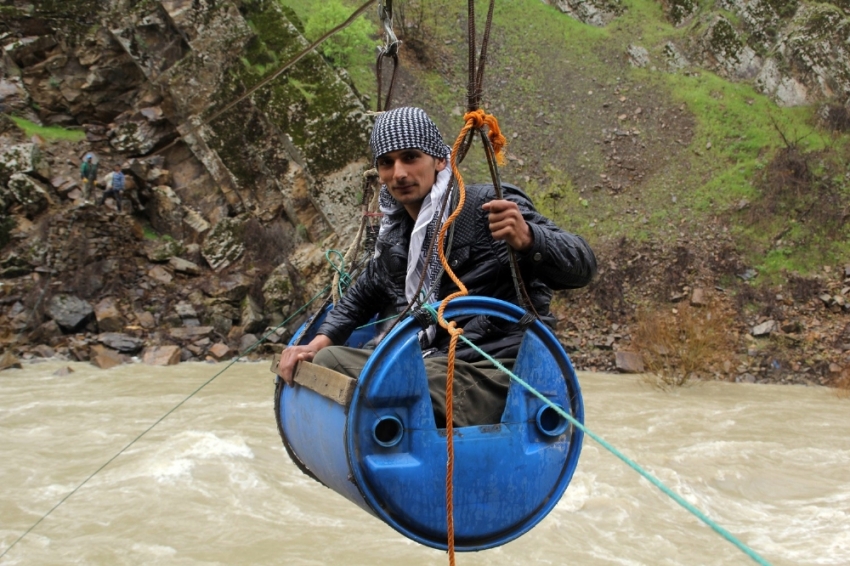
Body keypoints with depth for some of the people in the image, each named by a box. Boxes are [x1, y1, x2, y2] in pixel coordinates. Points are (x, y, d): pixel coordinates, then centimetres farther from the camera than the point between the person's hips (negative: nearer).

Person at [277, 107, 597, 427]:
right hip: (431, 367, 7)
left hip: (495, 373, -7)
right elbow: (360, 299, 33)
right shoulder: (394, 239, 15)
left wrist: (526, 239, -35)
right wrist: (318, 343, 15)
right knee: (327, 360, -6)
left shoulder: (489, 206, -6)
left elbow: (581, 267, -14)